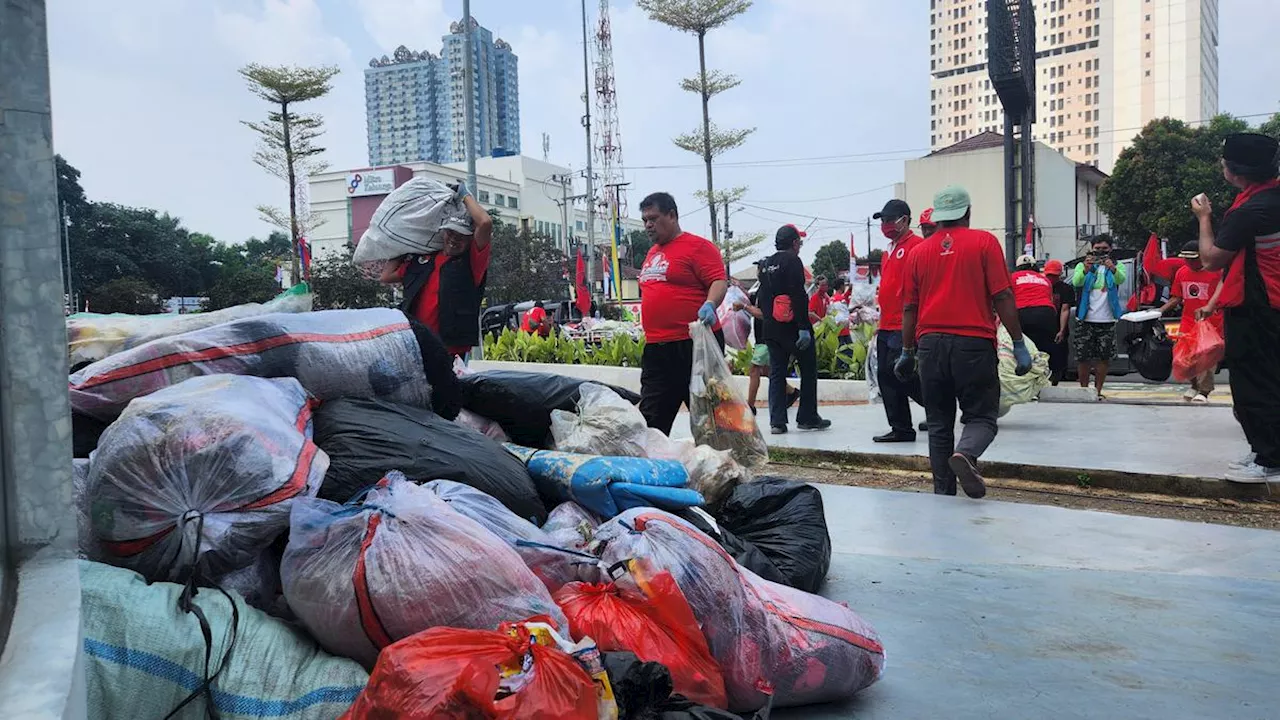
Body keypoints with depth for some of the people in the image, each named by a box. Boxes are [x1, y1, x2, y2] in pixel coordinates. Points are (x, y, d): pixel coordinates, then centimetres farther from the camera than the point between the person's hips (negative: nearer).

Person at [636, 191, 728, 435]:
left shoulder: (697, 246, -5)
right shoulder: (652, 253, 19)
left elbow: (719, 281, -14)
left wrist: (710, 304, -34)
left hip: (694, 344, -8)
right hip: (656, 348, 8)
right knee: (651, 418, 8)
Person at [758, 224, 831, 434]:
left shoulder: (765, 264, 14)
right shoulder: (792, 261, -10)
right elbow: (798, 296, -18)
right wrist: (804, 327, -20)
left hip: (771, 328, 7)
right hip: (792, 327, -7)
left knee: (776, 373, 7)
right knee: (808, 370, 6)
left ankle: (777, 421, 3)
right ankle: (807, 417, 9)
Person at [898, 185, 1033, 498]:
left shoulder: (919, 251, 10)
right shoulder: (984, 242, 1)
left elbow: (909, 307, 11)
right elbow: (1003, 297, -5)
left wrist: (907, 352, 19)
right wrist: (1019, 344, -1)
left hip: (931, 343, 3)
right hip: (974, 342, -3)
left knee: (939, 422, 10)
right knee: (982, 416, 5)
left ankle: (943, 493, 9)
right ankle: (965, 454, -26)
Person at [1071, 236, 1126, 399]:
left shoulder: (1116, 266, 7)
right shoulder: (1083, 265, 6)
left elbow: (1121, 279, -16)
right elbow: (1076, 282, -16)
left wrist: (1113, 268, -40)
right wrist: (1086, 270, -38)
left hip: (1107, 320, 1)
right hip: (1085, 320, -1)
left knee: (1104, 358, 2)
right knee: (1083, 358, 0)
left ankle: (1098, 391, 14)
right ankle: (1083, 390, 13)